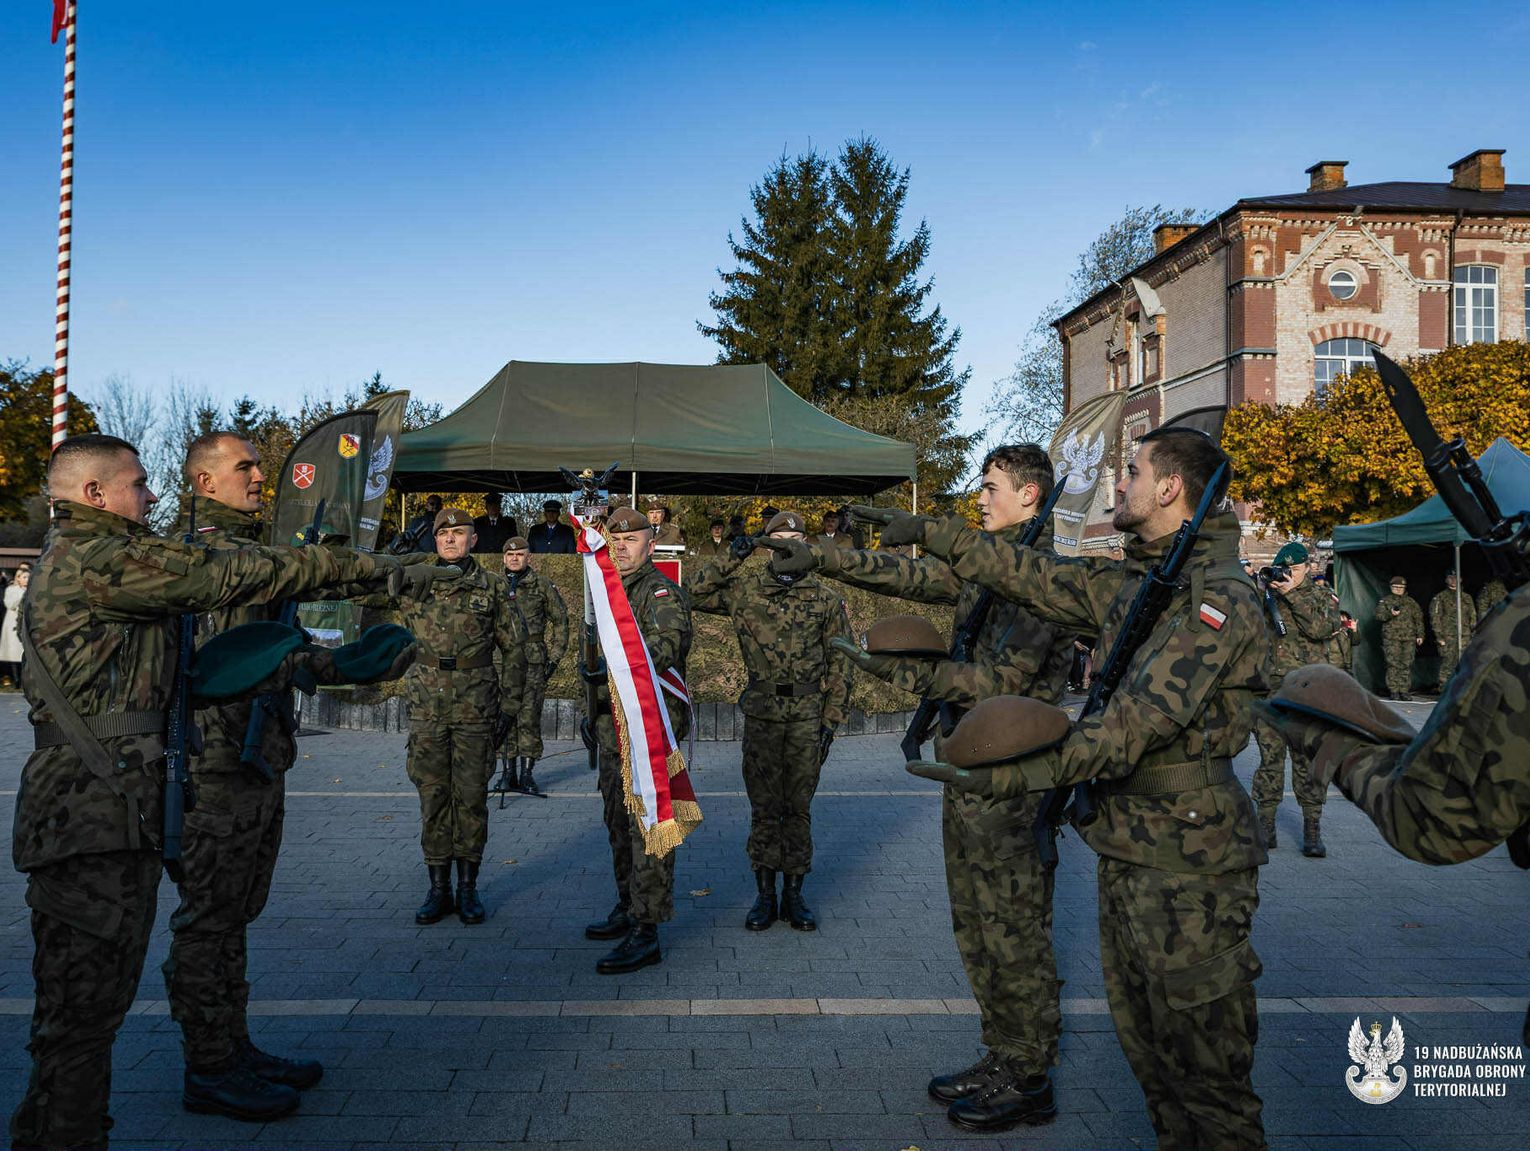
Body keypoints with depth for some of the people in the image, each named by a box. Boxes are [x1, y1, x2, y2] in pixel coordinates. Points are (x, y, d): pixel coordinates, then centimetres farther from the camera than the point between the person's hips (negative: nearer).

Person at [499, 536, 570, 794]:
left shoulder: (542, 584, 4)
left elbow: (560, 619, 7)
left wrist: (555, 655, 1)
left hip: (534, 659, -2)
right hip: (503, 659, 2)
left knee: (530, 715, -3)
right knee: (506, 714, 4)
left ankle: (527, 771, 3)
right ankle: (511, 770, 13)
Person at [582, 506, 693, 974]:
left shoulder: (661, 593, -11)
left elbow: (668, 643, -30)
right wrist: (595, 712, 24)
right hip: (614, 726, 10)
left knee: (646, 825, -9)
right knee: (618, 821, 18)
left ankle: (645, 933, -5)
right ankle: (628, 907, 33)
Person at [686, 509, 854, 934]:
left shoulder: (824, 599, 4)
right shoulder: (745, 591, 4)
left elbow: (839, 664, 6)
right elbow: (692, 595, 0)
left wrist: (831, 719, 1)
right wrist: (731, 560, -6)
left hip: (807, 719, 0)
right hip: (761, 717, 0)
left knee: (799, 807, 7)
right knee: (764, 807, 6)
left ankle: (794, 894, 18)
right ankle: (765, 894, 16)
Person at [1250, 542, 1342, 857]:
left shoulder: (1323, 597, 8)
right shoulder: (1267, 594, 13)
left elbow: (1321, 627, -11)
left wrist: (1293, 594, -13)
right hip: (1271, 686, 1)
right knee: (1269, 755, 2)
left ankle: (1312, 828, 6)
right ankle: (1265, 825, 7)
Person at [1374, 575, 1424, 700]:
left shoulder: (1411, 602, 17)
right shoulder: (1385, 601, 9)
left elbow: (1419, 619, 17)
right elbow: (1379, 615, -3)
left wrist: (1420, 635, 9)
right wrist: (1390, 614, -21)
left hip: (1409, 638, 3)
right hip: (1391, 638, -3)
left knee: (1407, 665, 0)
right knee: (1393, 664, -7)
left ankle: (1404, 690, 5)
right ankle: (1393, 691, -3)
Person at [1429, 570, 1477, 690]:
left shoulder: (1467, 598, 18)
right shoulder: (1439, 597, 5)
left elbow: (1473, 617, 20)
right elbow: (1435, 618, -1)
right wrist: (1439, 636, -8)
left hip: (1464, 637, 4)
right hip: (1447, 637, -4)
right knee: (1447, 664, -8)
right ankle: (1443, 688, -5)